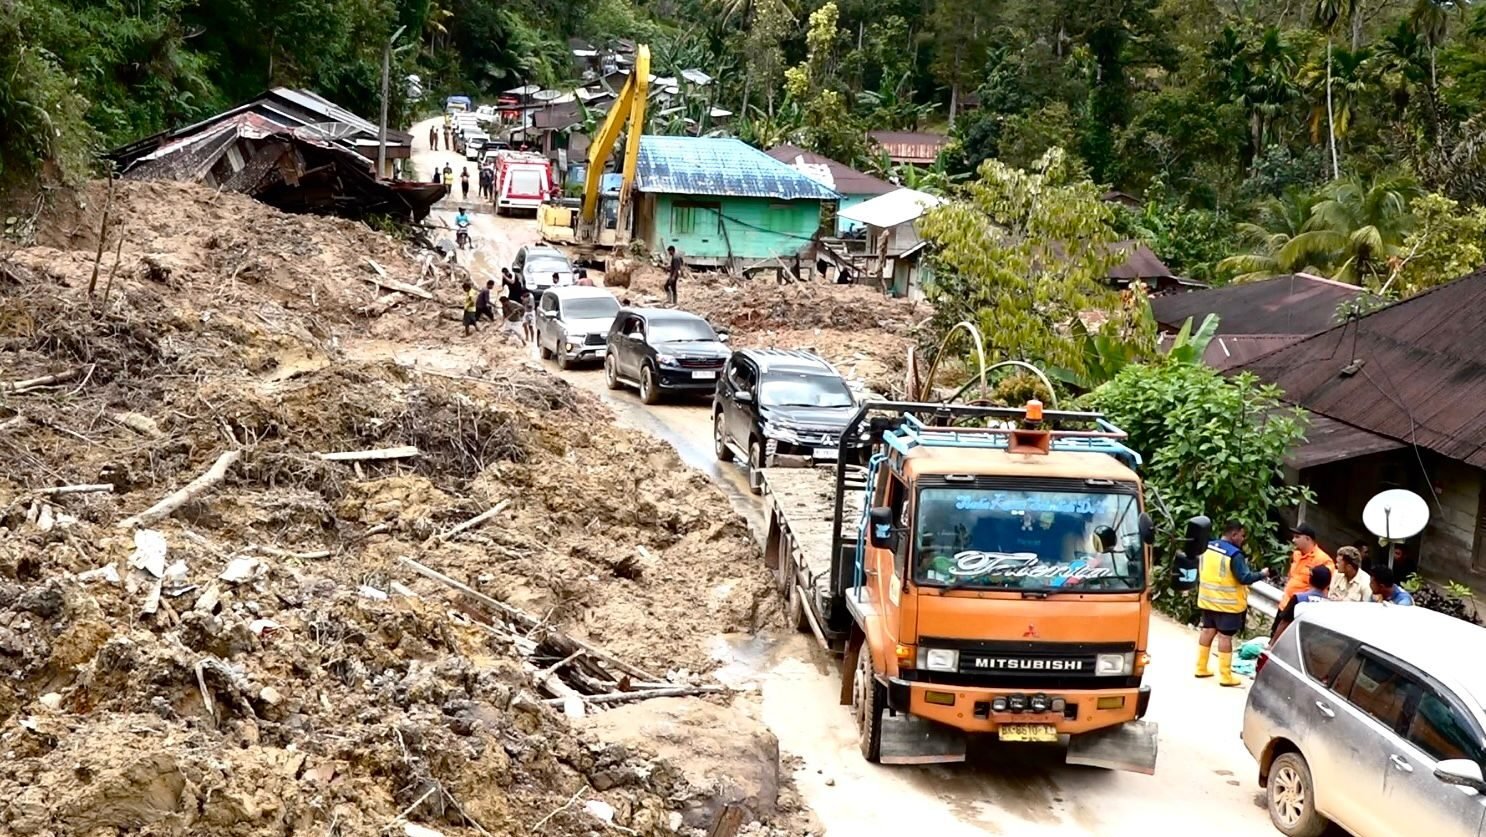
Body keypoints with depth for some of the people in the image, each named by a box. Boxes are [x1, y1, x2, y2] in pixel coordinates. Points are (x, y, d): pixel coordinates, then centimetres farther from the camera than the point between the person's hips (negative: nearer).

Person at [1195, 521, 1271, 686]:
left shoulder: (1207, 547, 2)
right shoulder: (1234, 554, -21)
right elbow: (1245, 578, -21)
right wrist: (1262, 574, -6)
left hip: (1207, 599, 7)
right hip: (1227, 603, -7)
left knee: (1208, 631, 17)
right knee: (1225, 636, -1)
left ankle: (1201, 668, 25)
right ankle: (1225, 677, 3)